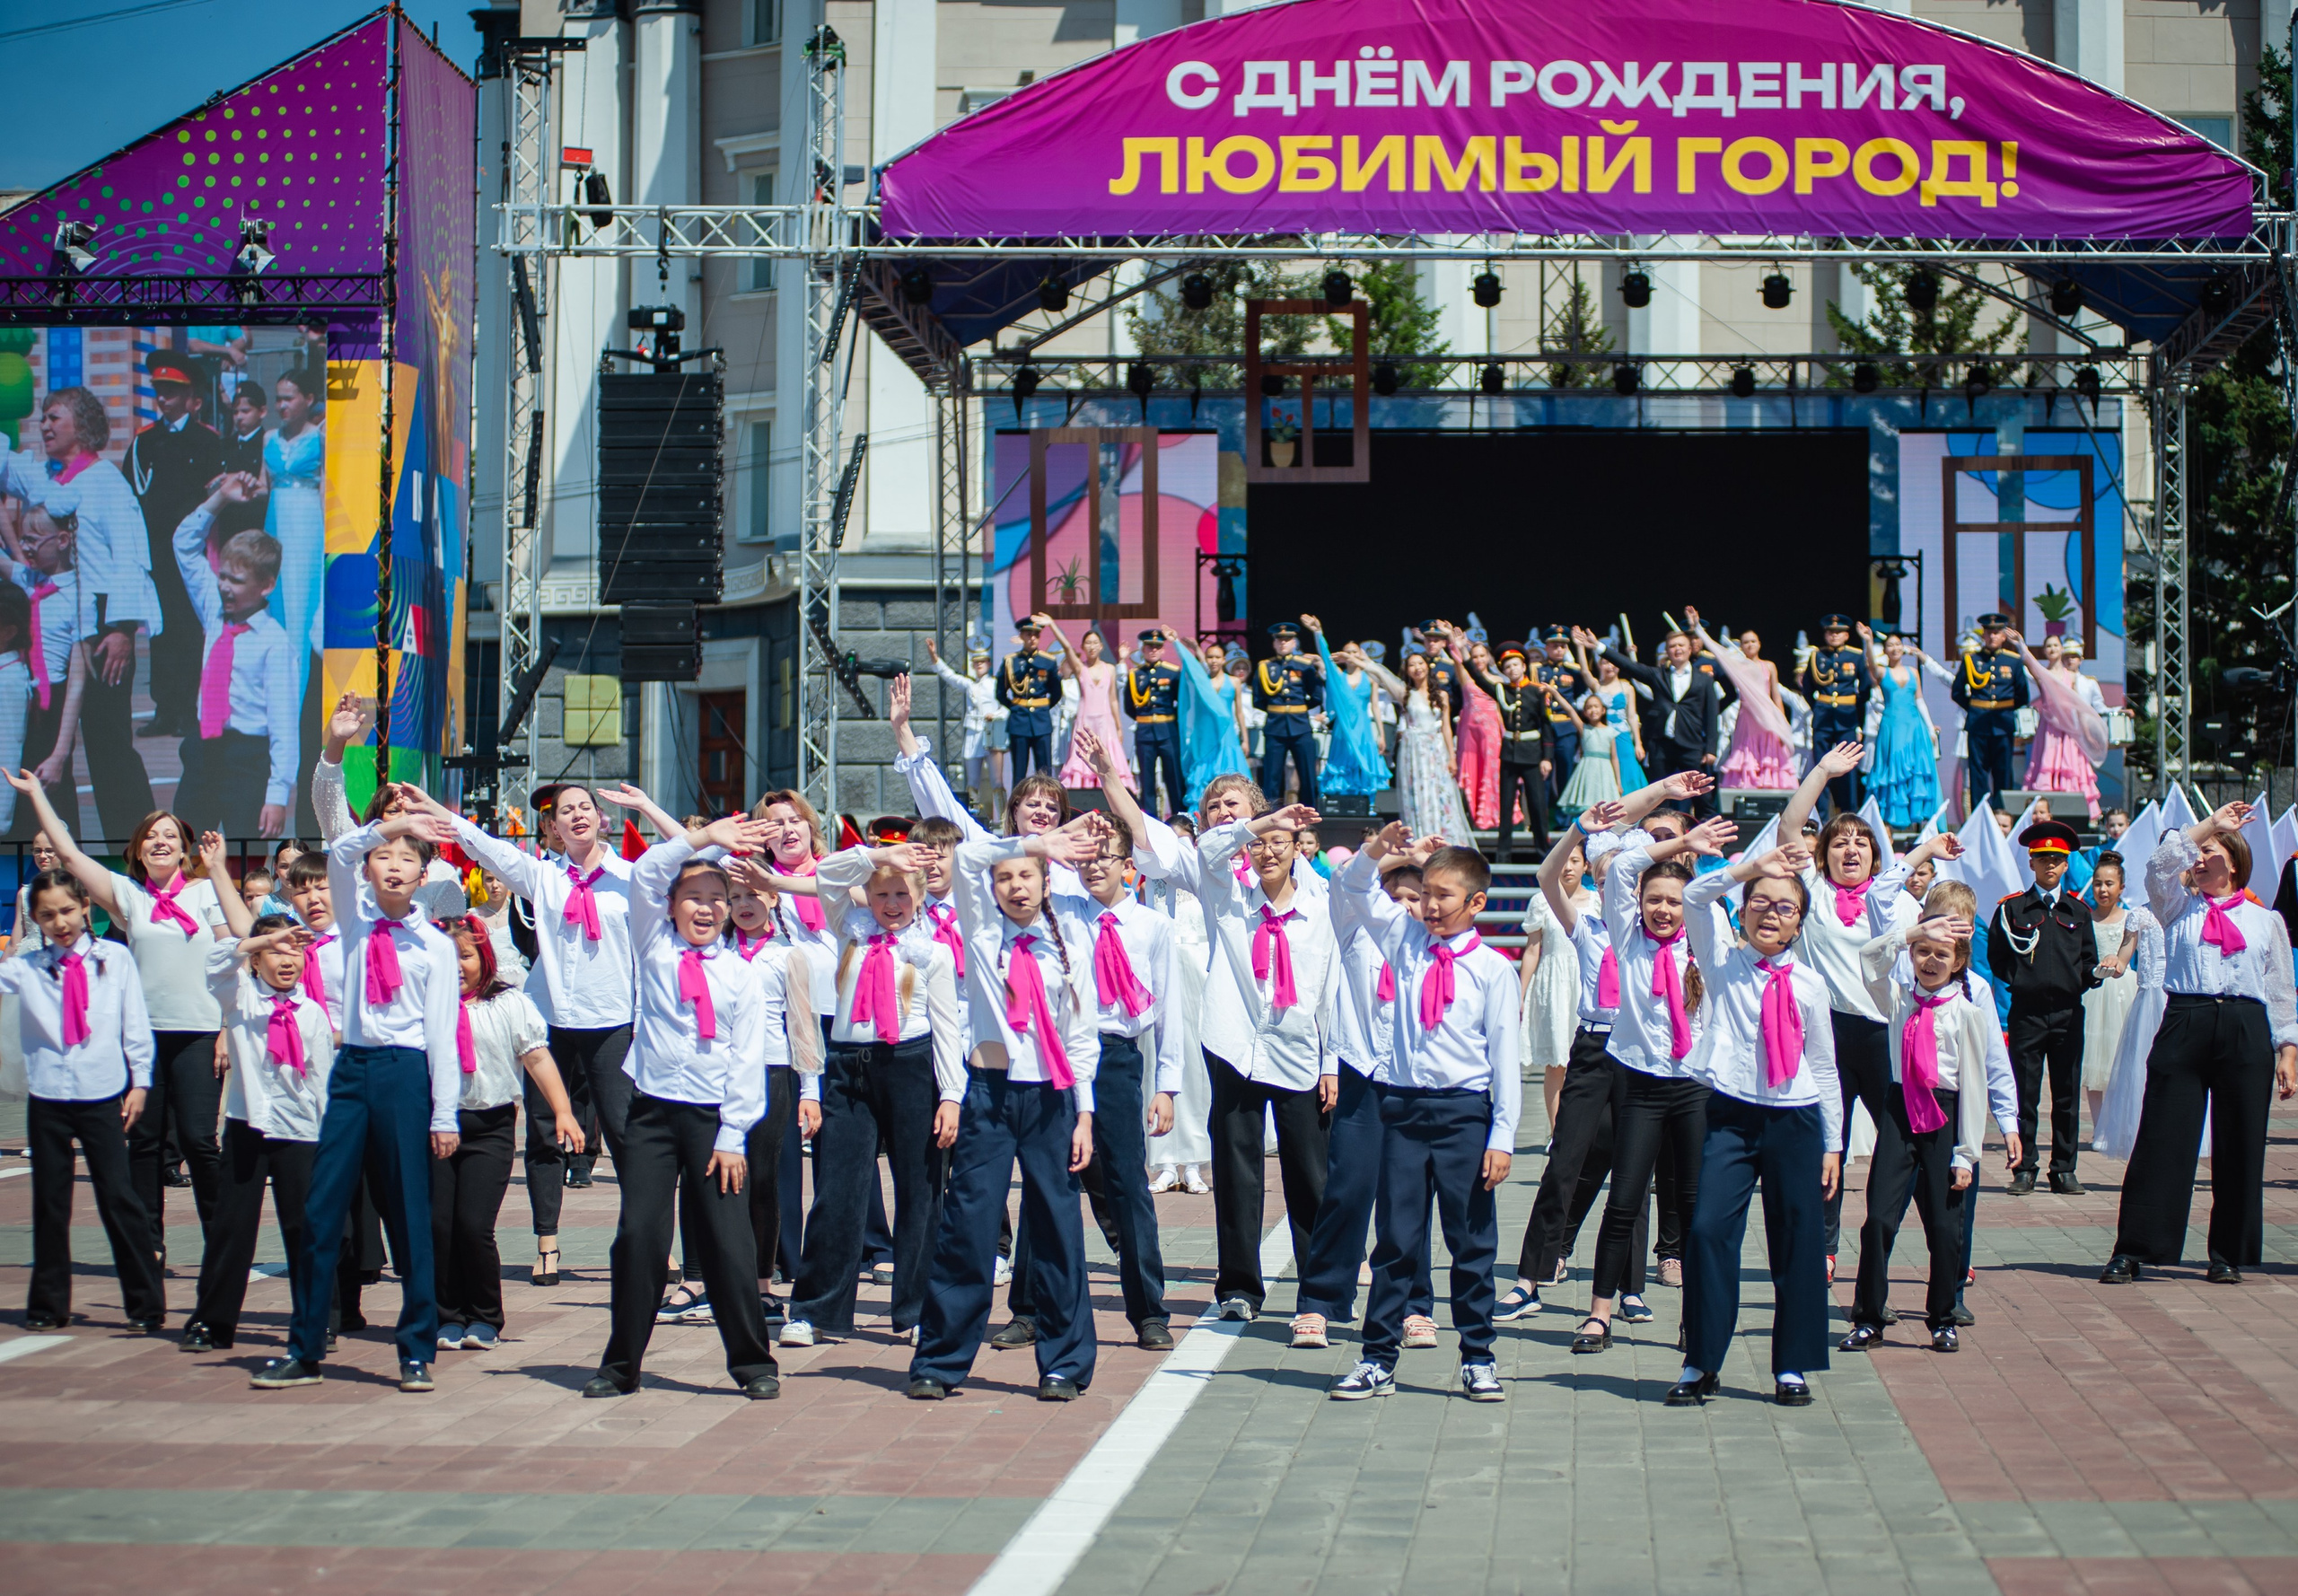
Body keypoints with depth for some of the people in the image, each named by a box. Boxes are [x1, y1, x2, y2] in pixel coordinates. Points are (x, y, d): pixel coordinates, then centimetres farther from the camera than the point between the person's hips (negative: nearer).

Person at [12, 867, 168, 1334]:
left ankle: (146, 1304, 3)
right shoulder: (24, 969, 4)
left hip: (103, 1095, -2)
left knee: (119, 1198, -2)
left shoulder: (115, 961, 2)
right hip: (47, 1098, 2)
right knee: (50, 1203, 8)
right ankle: (48, 1306, 18)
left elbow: (135, 1027, 5)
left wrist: (139, 1082, 2)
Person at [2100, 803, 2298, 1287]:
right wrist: (2211, 822, 2)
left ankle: (2229, 1255, 13)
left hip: (2246, 1030, 1)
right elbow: (2163, 860, -4)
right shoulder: (2179, 908, 14)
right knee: (2163, 1140, -5)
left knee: (2240, 1146, 3)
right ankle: (2132, 1252, -3)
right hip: (2184, 1024, -1)